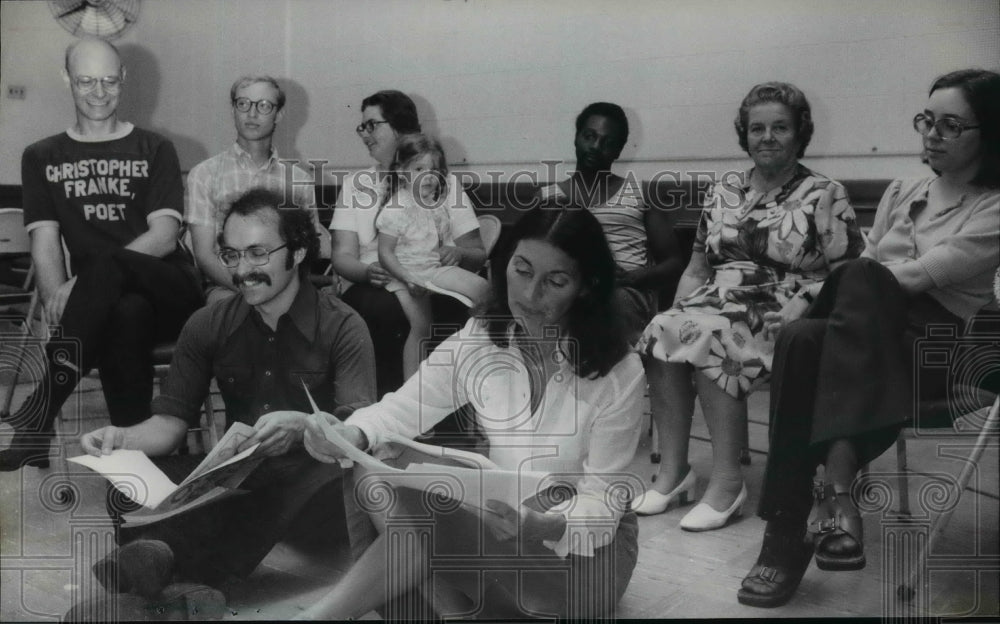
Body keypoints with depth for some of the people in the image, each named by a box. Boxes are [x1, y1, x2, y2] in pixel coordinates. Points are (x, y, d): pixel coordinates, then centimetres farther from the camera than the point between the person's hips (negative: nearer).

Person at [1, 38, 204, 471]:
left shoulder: (153, 150, 13)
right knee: (127, 314, -38)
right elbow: (45, 241, 6)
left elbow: (164, 236, -1)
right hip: (100, 304, 1)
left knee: (104, 262, -36)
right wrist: (59, 299, -17)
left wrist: (85, 281, -17)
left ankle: (39, 411, -40)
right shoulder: (42, 158, 19)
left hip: (170, 294, -1)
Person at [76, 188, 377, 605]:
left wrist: (302, 427, -38)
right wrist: (123, 438, -18)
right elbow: (171, 421, 4)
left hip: (311, 478, -3)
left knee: (341, 482, -40)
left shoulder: (342, 327, -6)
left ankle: (171, 554, -41)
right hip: (235, 474, 4)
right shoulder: (208, 325, 6)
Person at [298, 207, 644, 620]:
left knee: (422, 504, -30)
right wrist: (351, 435, -35)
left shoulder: (619, 373, -17)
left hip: (587, 548, -4)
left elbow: (602, 498, -17)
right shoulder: (478, 339, -5)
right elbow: (406, 407, -12)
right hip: (497, 527, 5)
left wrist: (543, 526, -39)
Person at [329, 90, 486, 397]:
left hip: (436, 289, 0)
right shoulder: (355, 183, 17)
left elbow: (478, 255, 13)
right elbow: (343, 256, 7)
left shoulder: (445, 182, 15)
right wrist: (369, 271, -16)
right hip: (377, 289, 0)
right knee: (379, 307, -35)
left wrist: (458, 254, -11)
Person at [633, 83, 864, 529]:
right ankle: (672, 471, -19)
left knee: (709, 338, -33)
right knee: (660, 332, -25)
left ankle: (727, 483, -25)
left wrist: (799, 306, -17)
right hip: (717, 304, 5)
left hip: (779, 316, -5)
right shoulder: (723, 192, 19)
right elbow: (696, 268, 19)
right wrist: (677, 309, 1)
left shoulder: (825, 195, 4)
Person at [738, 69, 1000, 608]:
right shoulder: (900, 193, 23)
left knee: (859, 281, -36)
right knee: (802, 340, -31)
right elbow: (866, 269, 15)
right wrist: (811, 306, -6)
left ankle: (836, 490, -43)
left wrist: (810, 303, -14)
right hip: (866, 337, 5)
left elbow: (920, 274, -11)